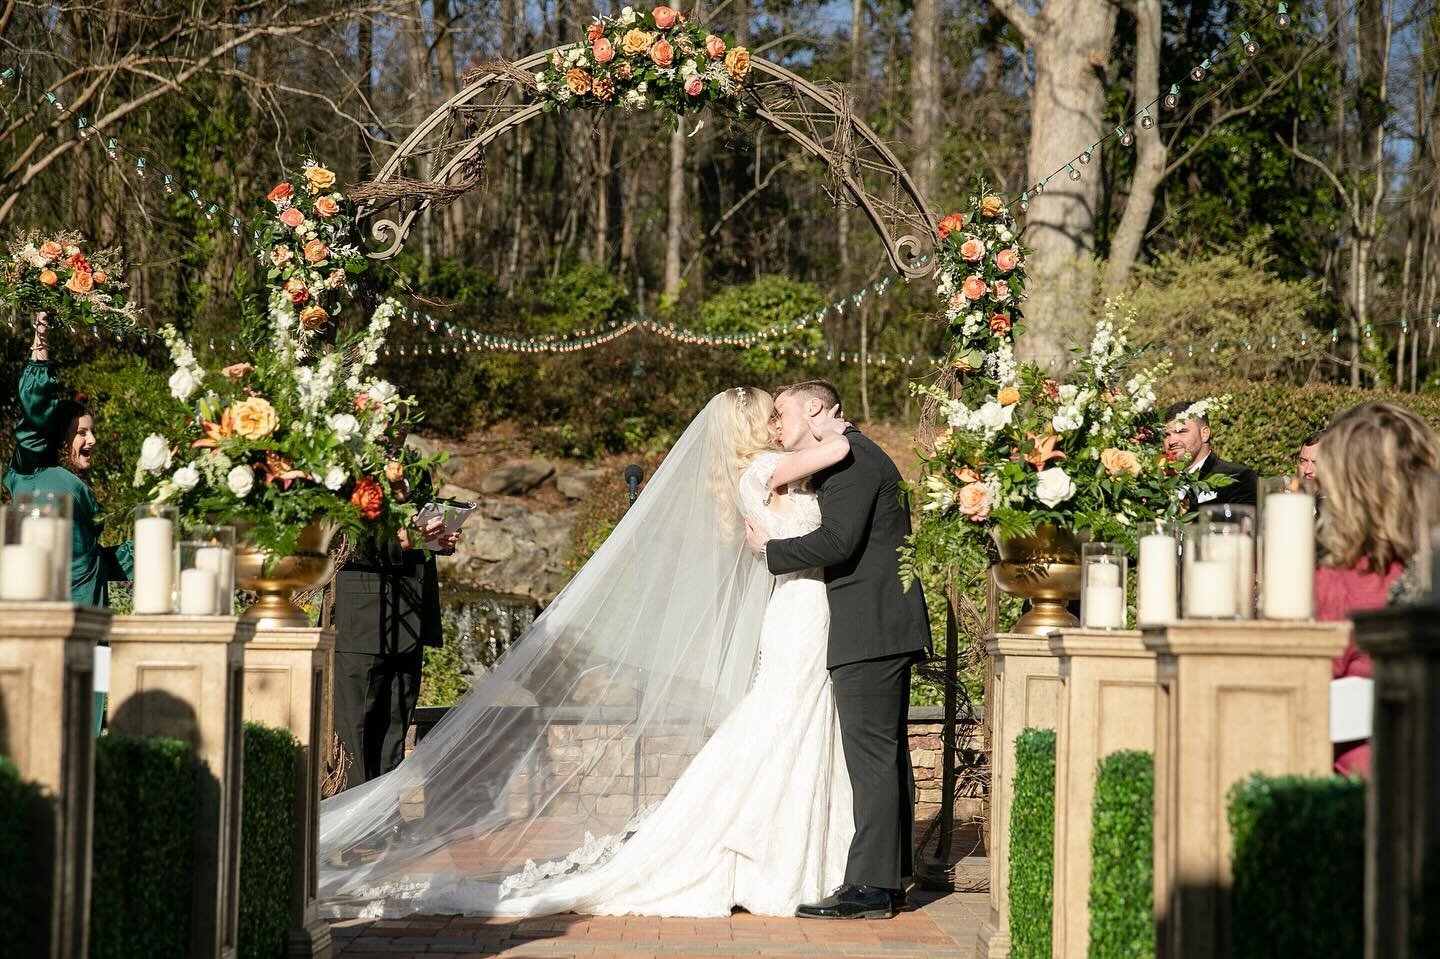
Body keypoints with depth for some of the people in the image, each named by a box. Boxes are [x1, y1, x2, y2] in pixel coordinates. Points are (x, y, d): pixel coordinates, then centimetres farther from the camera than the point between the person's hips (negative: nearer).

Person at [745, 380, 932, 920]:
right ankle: (890, 877, 18)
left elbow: (837, 542, -21)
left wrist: (772, 550, -8)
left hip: (869, 630, -11)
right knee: (886, 754, 12)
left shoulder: (851, 457, -11)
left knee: (872, 757, -11)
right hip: (888, 629, 11)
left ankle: (869, 886, -11)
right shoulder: (856, 456, 21)